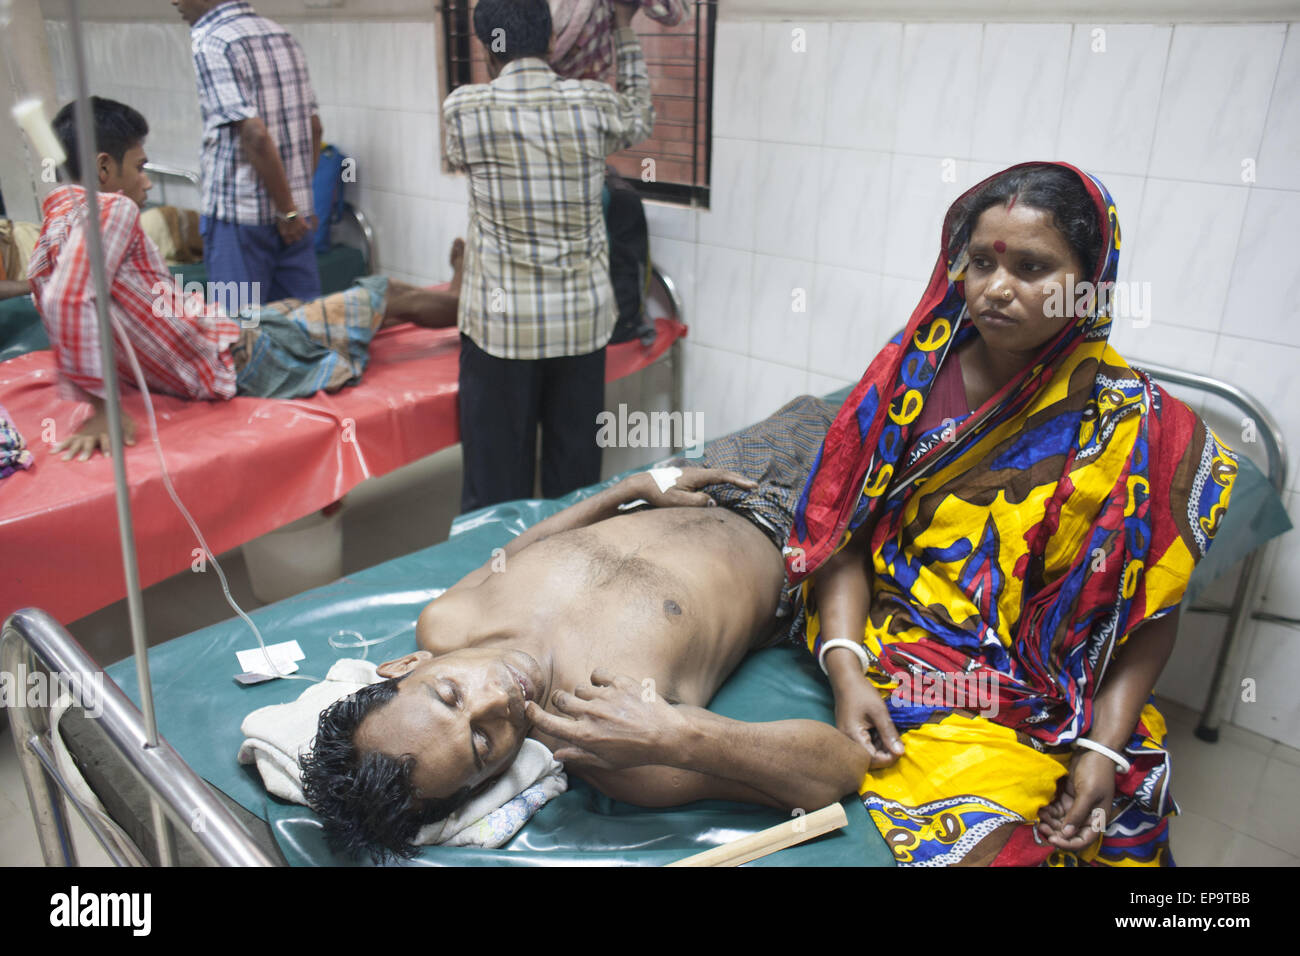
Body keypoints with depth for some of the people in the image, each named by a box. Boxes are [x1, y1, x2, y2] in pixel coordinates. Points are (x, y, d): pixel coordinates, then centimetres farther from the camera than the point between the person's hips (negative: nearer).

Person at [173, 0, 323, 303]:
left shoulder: (211, 43, -11)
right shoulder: (282, 36, 12)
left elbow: (255, 134, -21)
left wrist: (287, 210, -15)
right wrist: (300, 198, 18)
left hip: (237, 213, -7)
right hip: (296, 213, 7)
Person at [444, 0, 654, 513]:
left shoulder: (464, 108, -8)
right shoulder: (593, 103, -4)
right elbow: (640, 118, 20)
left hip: (501, 323, -2)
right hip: (583, 319, 2)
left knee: (498, 470, 8)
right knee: (575, 463, 14)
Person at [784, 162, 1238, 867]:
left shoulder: (1137, 427, -5)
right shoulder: (915, 368, 0)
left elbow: (1151, 612, 0)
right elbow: (844, 526, -1)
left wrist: (1103, 747, -9)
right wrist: (846, 668, -12)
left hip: (1036, 698, 0)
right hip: (884, 648, 1)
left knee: (973, 838, -18)